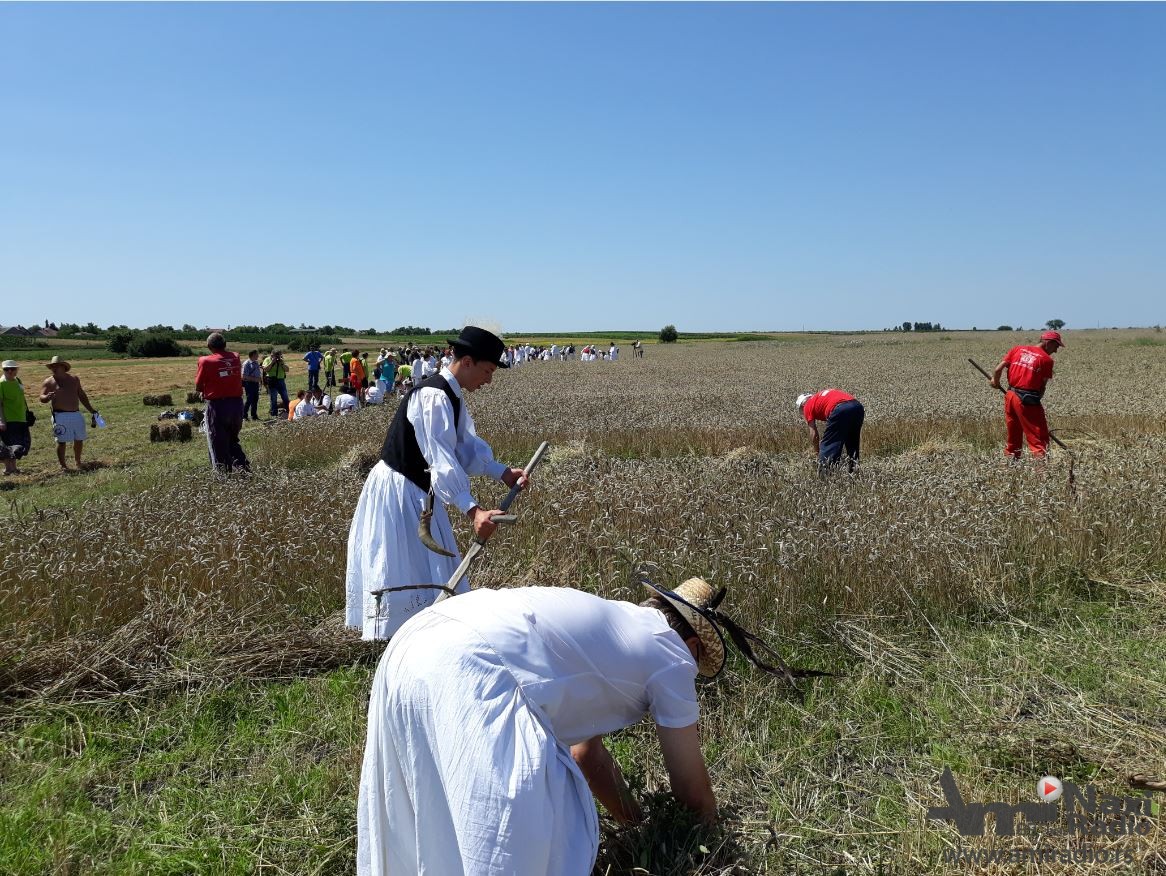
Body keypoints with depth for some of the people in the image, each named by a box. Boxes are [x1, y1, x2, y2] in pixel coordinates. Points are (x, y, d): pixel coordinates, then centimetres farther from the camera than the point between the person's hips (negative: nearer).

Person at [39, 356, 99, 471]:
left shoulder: (73, 379, 11)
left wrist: (90, 409, 20)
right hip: (60, 416, -4)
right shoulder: (49, 382, -1)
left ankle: (77, 461, 30)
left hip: (76, 414, 4)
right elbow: (42, 398, -8)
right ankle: (62, 465, 5)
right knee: (61, 441, -5)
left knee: (79, 439, 12)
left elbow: (81, 395, 20)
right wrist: (48, 397, -32)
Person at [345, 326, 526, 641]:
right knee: (398, 571, -2)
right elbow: (441, 459, -35)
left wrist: (502, 472, -2)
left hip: (418, 491, 10)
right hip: (396, 491, -10)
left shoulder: (453, 396, 5)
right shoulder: (434, 397, -26)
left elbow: (465, 445, 10)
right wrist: (473, 510, -42)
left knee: (429, 567, 17)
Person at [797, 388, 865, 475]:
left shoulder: (808, 406, 20)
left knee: (827, 445, 5)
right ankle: (853, 470, 28)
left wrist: (817, 453, 30)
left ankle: (824, 474, 1)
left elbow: (814, 434, 18)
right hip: (858, 406, 7)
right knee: (852, 445, 24)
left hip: (840, 410, -7)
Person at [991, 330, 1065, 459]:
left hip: (1010, 395, 6)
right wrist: (1036, 401, 9)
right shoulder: (1046, 359, -3)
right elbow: (1042, 386, -3)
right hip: (1027, 400, -6)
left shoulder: (1017, 349, 9)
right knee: (1039, 439, -3)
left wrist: (995, 382, 22)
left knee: (1013, 436, 18)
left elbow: (998, 369, 5)